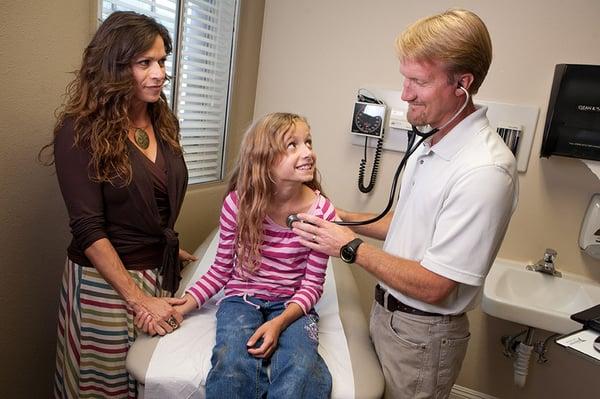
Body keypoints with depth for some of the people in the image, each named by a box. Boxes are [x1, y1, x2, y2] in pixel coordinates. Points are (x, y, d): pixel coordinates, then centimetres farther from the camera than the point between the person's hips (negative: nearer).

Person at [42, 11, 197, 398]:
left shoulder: (163, 123, 4)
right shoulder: (81, 132, -14)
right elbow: (88, 230, -17)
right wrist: (139, 300, -19)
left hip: (161, 272, 5)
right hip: (105, 280, -5)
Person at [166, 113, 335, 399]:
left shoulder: (321, 211, -10)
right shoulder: (238, 203, -10)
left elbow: (312, 283, -4)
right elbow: (221, 270, 2)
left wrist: (280, 322, -21)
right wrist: (181, 306, -10)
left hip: (292, 305, 0)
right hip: (241, 299, 1)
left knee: (302, 373, -29)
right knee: (234, 369, -28)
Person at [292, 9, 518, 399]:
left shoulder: (484, 171, -28)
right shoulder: (431, 146, 1)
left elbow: (432, 287, -26)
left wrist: (350, 247, -19)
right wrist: (344, 218, 3)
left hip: (421, 334, -8)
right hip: (387, 310, 8)